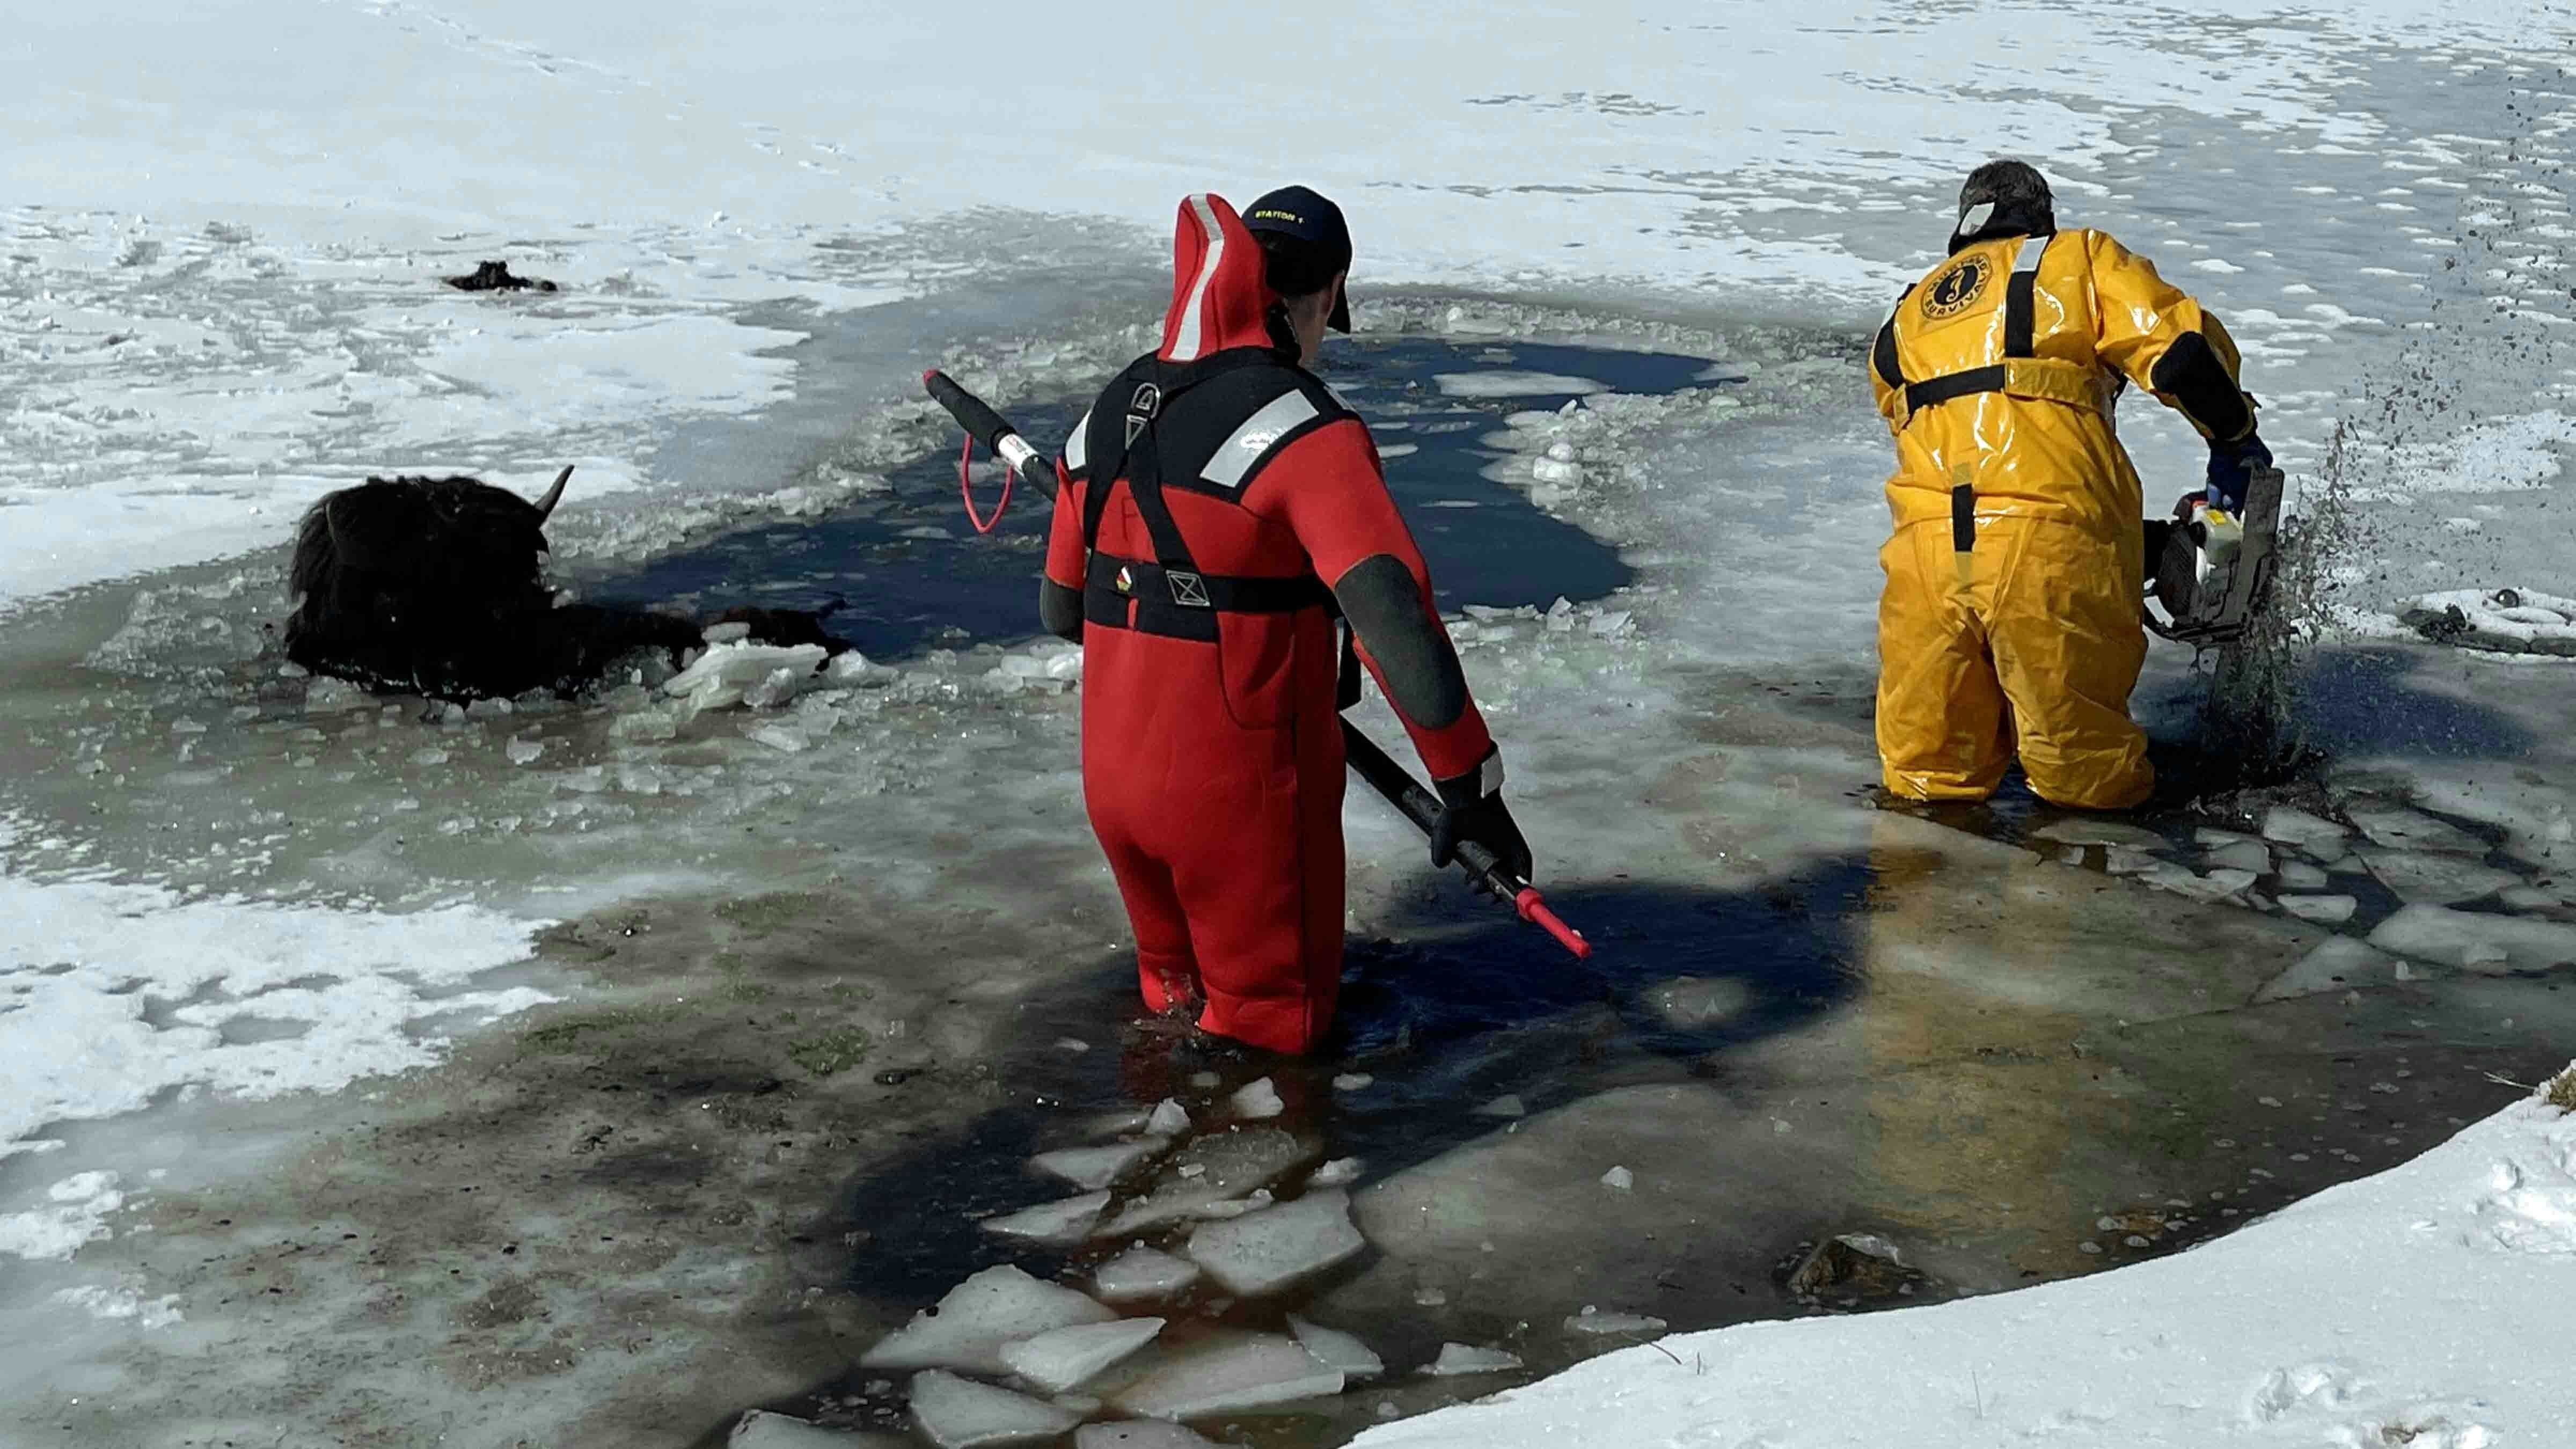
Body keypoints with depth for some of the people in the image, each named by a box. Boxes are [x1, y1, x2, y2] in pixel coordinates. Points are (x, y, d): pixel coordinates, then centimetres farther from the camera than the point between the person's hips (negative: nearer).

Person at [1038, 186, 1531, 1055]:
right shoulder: (1304, 429, -19)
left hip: (1112, 773, 7)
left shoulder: (1114, 408, 5)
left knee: (1178, 980, 29)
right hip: (1242, 788, -7)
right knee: (1277, 1017, 12)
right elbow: (1391, 615, -27)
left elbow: (1061, 608, 14)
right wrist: (1470, 781, -22)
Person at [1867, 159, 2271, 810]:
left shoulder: (1911, 311, 30)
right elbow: (2180, 347, 3)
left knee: (1927, 774, 15)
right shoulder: (2078, 257, 17)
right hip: (2054, 532, -3)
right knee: (2085, 774, 7)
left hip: (1930, 532, 3)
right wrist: (2235, 438, 19)